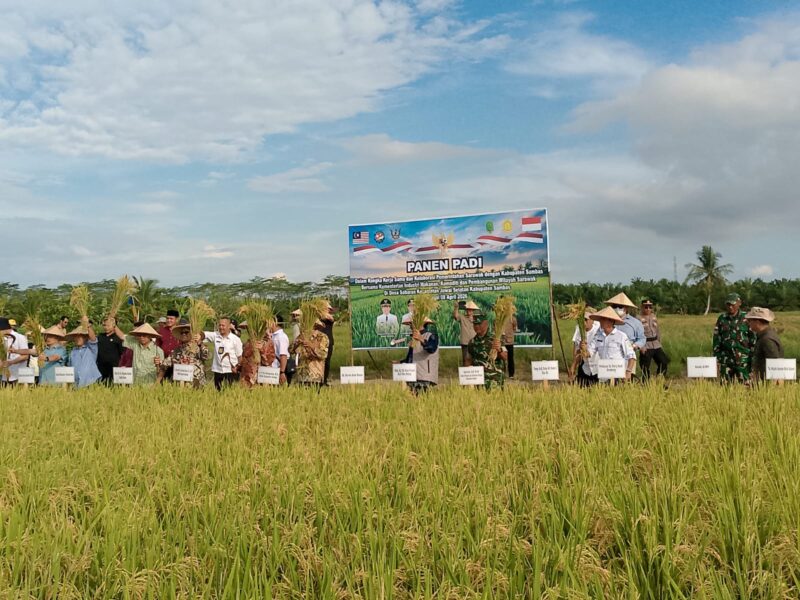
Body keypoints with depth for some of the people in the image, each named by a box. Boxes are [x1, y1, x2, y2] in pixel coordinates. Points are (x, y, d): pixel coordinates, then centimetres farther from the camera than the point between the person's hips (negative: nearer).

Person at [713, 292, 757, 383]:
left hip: (743, 359, -3)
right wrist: (717, 358, 6)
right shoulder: (721, 319, 8)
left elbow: (753, 339, 1)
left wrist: (753, 357, -3)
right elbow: (716, 339, 10)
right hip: (726, 359, 3)